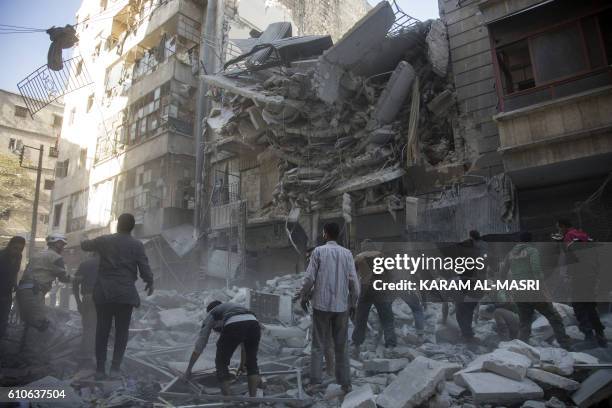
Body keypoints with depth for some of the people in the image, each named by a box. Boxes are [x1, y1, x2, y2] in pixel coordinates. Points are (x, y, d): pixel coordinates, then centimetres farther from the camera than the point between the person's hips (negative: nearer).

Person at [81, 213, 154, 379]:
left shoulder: (104, 241, 2)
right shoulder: (137, 245, -5)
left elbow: (84, 245, 20)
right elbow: (145, 269, -6)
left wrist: (87, 241, 43)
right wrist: (149, 283, 12)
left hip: (104, 293, 2)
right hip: (126, 294, -2)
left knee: (102, 331, 10)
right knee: (121, 331, 7)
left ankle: (100, 369, 13)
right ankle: (115, 367, 5)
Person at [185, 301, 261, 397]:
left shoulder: (211, 315, 36)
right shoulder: (237, 308, 47)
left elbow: (199, 346, 36)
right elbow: (245, 340, 54)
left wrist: (188, 369, 46)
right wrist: (242, 363, 65)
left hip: (234, 327, -4)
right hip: (253, 325, 4)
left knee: (221, 363, 22)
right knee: (252, 362, 29)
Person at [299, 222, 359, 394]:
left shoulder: (318, 251, -4)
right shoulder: (347, 253, 2)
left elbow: (309, 278, -8)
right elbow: (354, 281, 0)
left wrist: (304, 296, 8)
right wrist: (353, 303, 11)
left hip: (321, 304, -2)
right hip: (342, 305, 2)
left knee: (318, 345, 6)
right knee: (341, 346, 11)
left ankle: (315, 381, 4)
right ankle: (345, 383, 15)